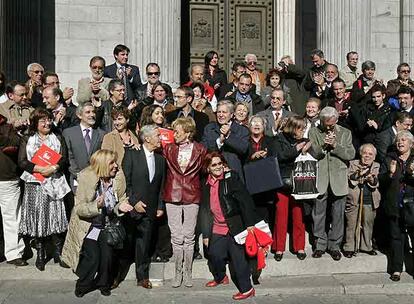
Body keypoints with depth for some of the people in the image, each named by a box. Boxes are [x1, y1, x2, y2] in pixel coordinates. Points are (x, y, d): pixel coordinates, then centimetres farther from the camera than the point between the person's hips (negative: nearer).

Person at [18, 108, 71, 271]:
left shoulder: (58, 139, 14)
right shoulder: (27, 140, 11)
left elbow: (64, 159, 2)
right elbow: (22, 161, -1)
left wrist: (53, 168, -17)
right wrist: (40, 169, -15)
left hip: (55, 183, 0)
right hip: (35, 184, 0)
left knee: (56, 217, -3)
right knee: (37, 218, 0)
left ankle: (58, 252, 8)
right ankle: (40, 254, 10)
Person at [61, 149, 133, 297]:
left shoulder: (119, 177, -8)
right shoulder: (86, 178, -18)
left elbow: (120, 200, 4)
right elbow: (79, 208, -19)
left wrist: (120, 207, -19)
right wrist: (96, 206, -37)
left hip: (107, 225, 3)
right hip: (88, 225, -3)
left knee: (107, 255, -10)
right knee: (93, 256, -13)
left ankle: (104, 284, 18)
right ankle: (82, 285, 15)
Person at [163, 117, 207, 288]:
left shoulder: (200, 150, 0)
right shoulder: (168, 149, 4)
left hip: (192, 197, -1)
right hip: (172, 196, 1)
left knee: (189, 237, 6)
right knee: (176, 237, 5)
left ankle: (188, 272, 19)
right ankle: (178, 272, 18)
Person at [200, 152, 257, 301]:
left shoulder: (231, 178, -7)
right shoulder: (206, 185, 8)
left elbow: (245, 200, -11)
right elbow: (204, 211, 12)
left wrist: (250, 223, -16)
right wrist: (205, 234, 12)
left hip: (234, 227, -5)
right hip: (217, 229, 5)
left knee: (237, 258, -2)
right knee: (214, 255, 12)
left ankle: (247, 289, 13)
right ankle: (220, 278, 41)